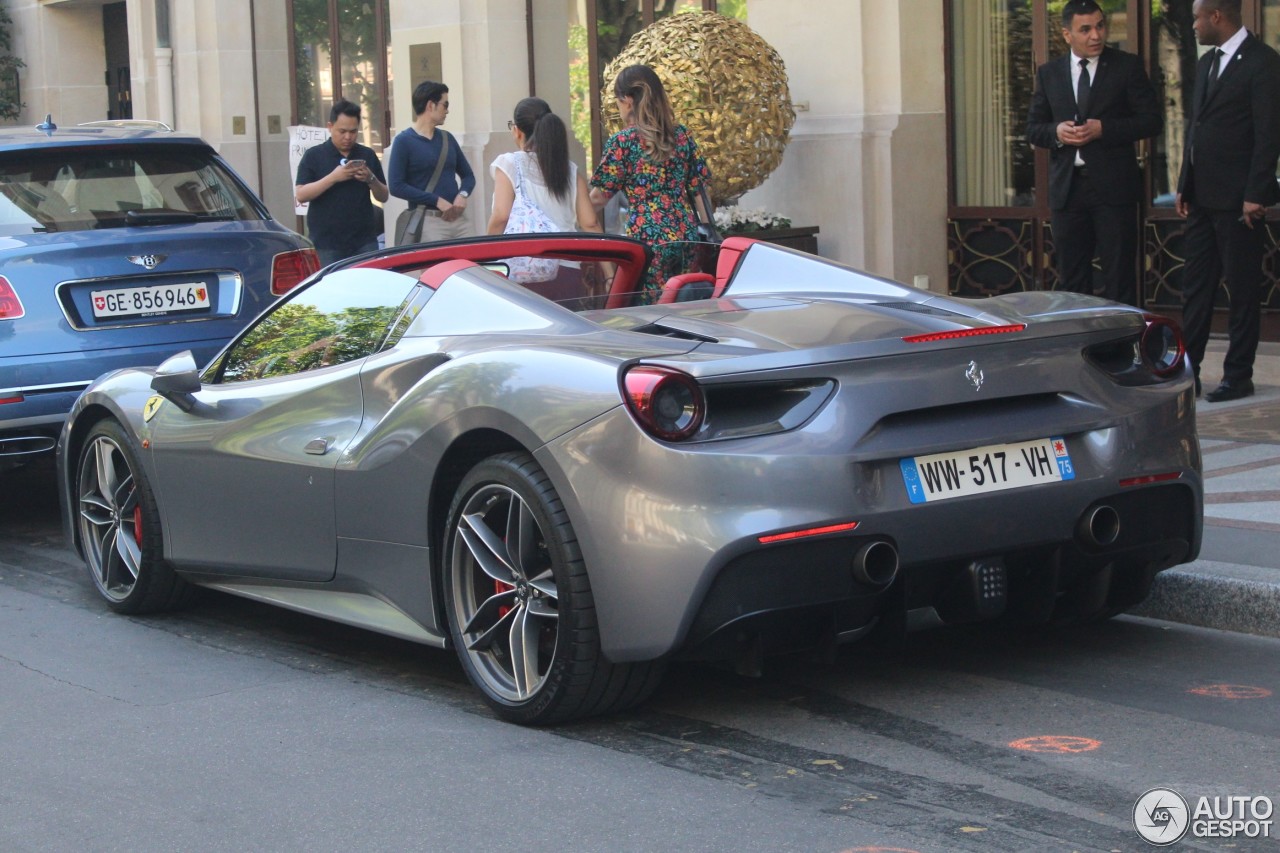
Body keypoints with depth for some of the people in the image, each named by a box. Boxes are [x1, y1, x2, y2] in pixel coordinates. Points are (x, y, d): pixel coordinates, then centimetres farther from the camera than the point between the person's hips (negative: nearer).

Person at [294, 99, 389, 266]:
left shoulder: (367, 155, 10)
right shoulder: (313, 156, 2)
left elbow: (383, 196, 12)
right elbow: (300, 195, -7)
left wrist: (370, 179, -9)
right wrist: (333, 177, -17)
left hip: (364, 241, 3)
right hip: (327, 245, -3)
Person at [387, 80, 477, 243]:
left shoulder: (447, 138, 17)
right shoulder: (404, 141, -1)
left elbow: (468, 175, 23)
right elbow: (396, 186, -9)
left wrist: (463, 195, 0)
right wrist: (437, 201, -13)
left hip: (459, 218, 5)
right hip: (428, 221, -5)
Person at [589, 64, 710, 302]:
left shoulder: (623, 141, -6)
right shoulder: (681, 135, 8)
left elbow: (599, 198, -3)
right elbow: (698, 186, 11)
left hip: (647, 239, -5)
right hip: (686, 236, 5)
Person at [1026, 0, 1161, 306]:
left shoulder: (1127, 66, 1)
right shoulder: (1049, 73, 10)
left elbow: (1152, 120, -2)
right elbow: (1032, 129, 12)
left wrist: (1103, 129, -15)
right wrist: (1056, 132, -10)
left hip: (1113, 186, -3)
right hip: (1067, 187, 3)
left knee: (1119, 277, -2)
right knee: (1071, 279, 8)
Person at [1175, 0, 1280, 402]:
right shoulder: (1207, 63, 15)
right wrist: (1185, 187, 14)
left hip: (1237, 199, -8)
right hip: (1203, 197, 8)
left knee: (1243, 291, 1)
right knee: (1195, 288, 9)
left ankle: (1238, 376, 8)